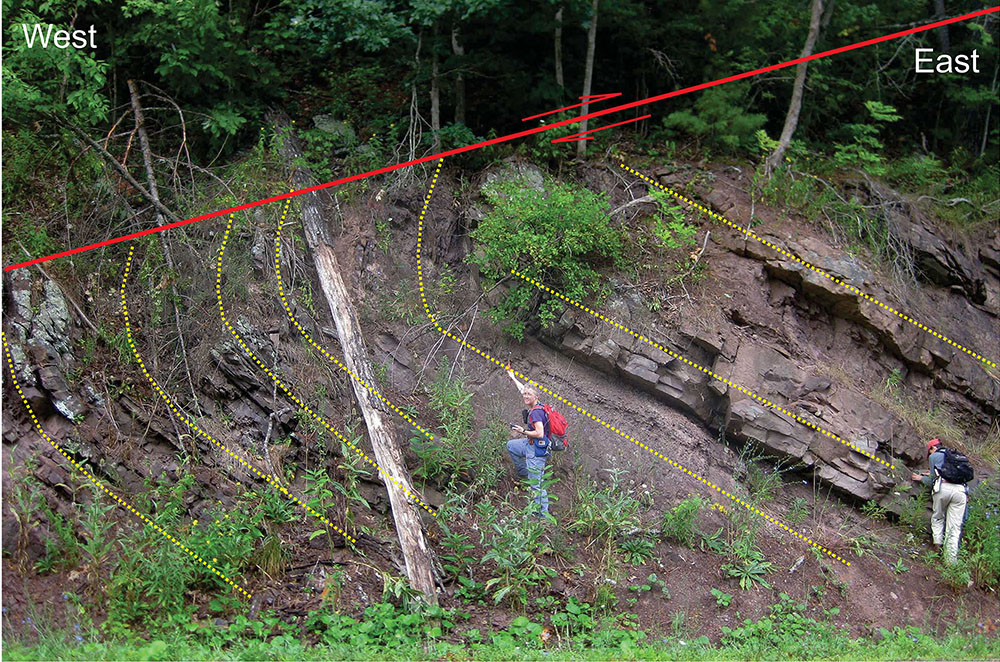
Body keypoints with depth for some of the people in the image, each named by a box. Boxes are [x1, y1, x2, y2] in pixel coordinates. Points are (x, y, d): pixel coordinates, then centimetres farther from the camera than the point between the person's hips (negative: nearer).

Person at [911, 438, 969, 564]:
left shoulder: (934, 456, 17)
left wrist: (921, 478, 36)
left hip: (943, 488, -3)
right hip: (960, 490, 3)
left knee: (937, 518, 21)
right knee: (954, 527, 4)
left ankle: (937, 541, 2)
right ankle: (951, 561, -2)